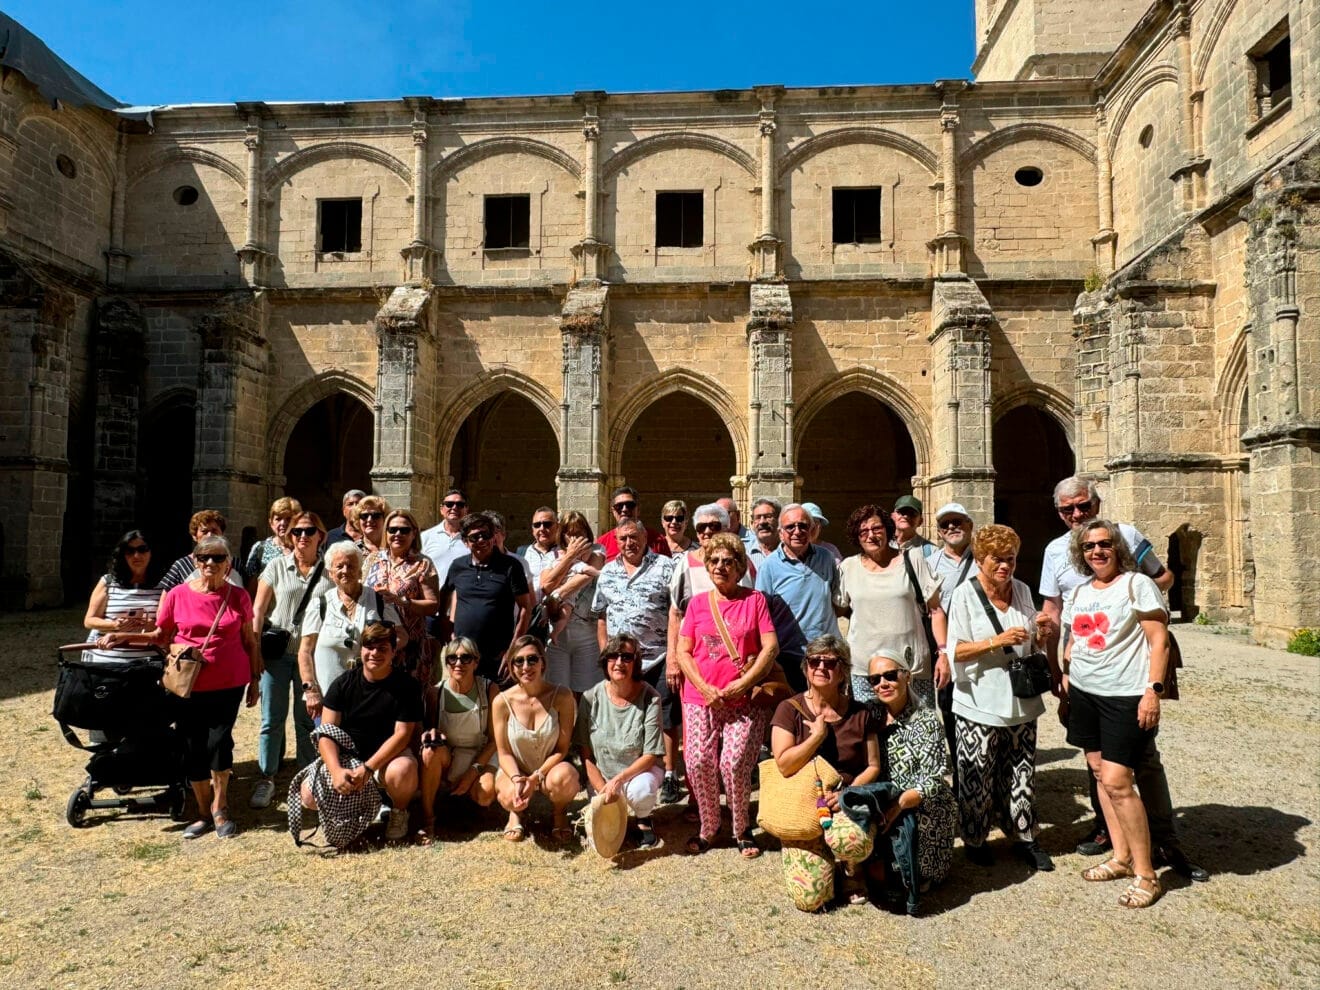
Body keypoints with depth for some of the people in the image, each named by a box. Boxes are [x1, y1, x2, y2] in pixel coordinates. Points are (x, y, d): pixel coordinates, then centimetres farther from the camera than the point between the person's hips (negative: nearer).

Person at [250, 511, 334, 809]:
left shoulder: (329, 572, 1)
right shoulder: (277, 566, 3)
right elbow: (259, 609, 3)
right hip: (277, 653, 0)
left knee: (307, 718, 9)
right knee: (272, 718, 5)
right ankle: (266, 779, 18)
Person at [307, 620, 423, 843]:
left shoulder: (407, 685, -11)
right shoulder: (343, 684, -4)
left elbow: (402, 734, -15)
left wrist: (367, 769, -27)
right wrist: (337, 771, -26)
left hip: (388, 757, -3)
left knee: (402, 770, -36)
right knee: (309, 795, -19)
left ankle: (399, 812, -3)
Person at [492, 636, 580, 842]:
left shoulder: (561, 696, -14)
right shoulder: (502, 702, -11)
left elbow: (562, 749, -10)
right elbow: (504, 753, -5)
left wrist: (536, 778, -22)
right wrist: (517, 780, -24)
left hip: (550, 770, 0)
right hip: (514, 772, 1)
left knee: (563, 777, -36)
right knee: (512, 796, -34)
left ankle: (559, 813, 3)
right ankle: (517, 812, 9)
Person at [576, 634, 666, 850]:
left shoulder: (650, 698, -18)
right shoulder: (591, 698, -12)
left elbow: (650, 755, -16)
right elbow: (586, 754, -7)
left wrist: (618, 780, -27)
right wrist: (603, 789, -16)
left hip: (640, 768, -1)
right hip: (602, 774, 1)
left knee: (641, 791, -35)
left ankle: (644, 819, 1)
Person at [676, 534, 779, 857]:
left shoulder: (754, 600, 5)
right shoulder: (697, 603, 10)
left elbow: (771, 647, -3)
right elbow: (683, 652, 6)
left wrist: (743, 683, -11)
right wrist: (704, 688, -8)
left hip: (744, 700, -2)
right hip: (701, 699, 2)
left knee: (734, 764, -13)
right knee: (699, 763, -8)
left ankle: (741, 830, 11)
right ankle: (708, 827, 15)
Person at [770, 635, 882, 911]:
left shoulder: (859, 713, 4)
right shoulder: (790, 709, -2)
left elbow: (873, 766, 5)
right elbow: (784, 764, -11)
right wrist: (818, 735, -10)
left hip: (848, 803, 1)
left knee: (854, 841, -36)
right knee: (810, 898, -17)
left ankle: (852, 869, 4)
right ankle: (827, 859, 20)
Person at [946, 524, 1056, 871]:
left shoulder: (1022, 590, 7)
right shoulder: (966, 595, -9)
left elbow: (1030, 644, 18)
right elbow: (956, 651, -13)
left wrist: (1040, 632, -4)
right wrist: (998, 641, -24)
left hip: (1021, 700, 5)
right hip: (979, 703, -5)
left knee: (1021, 774, 12)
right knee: (977, 778, 3)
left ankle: (1023, 837, 27)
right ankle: (974, 839, 21)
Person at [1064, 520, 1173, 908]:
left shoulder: (1137, 584, -7)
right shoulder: (1078, 592, 12)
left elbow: (1159, 641, -10)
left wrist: (1153, 691, -16)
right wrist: (1065, 673, 11)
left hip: (1126, 696, -7)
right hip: (1084, 693, 7)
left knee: (1116, 782, -9)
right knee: (1100, 773, 11)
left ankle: (1145, 874, 4)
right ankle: (1121, 857, 24)